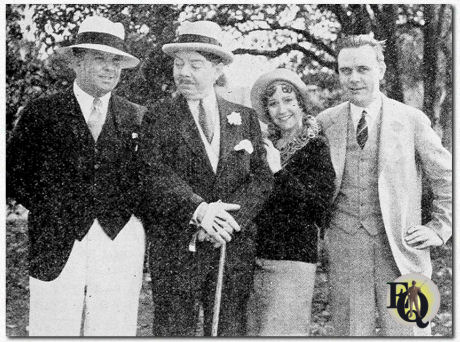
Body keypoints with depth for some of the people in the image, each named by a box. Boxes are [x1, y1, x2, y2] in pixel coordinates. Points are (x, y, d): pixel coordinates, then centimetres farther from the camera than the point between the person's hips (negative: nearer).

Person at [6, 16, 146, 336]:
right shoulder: (42, 113, 6)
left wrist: (127, 210, 1)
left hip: (121, 245, 1)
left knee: (115, 331, 3)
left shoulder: (138, 118, 9)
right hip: (57, 246, 0)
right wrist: (51, 210, 1)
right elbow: (13, 174, 8)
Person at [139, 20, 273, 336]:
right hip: (176, 248, -2)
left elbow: (262, 177, 3)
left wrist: (230, 219, -13)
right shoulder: (158, 118, 4)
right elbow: (156, 176, -9)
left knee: (230, 331, 8)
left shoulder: (245, 118, 11)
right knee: (174, 330, 3)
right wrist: (198, 210, -23)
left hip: (234, 245, 2)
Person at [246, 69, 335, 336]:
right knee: (253, 330, 10)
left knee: (282, 330, -4)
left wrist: (279, 172, -18)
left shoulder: (316, 146, -4)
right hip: (255, 256, 6)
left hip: (292, 258, -6)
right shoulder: (267, 145, 12)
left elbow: (320, 208, -13)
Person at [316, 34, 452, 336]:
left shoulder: (411, 120, 0)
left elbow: (448, 177, 7)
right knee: (350, 331, 8)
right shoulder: (325, 122, 5)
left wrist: (439, 229, 1)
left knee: (407, 330, 1)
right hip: (345, 251, 2)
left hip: (401, 251, -1)